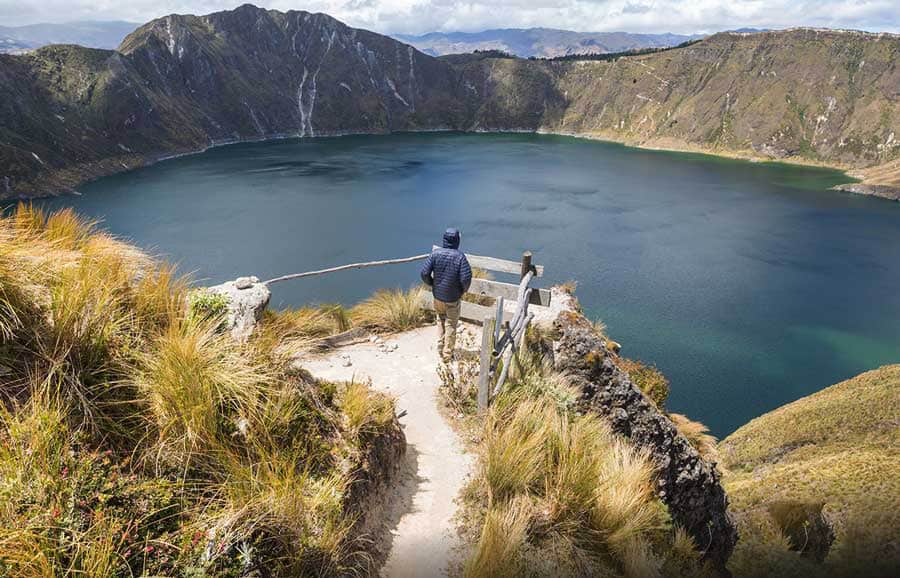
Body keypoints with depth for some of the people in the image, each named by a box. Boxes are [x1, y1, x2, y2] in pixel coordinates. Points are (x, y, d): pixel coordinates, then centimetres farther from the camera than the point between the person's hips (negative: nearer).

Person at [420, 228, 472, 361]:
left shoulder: (435, 253, -10)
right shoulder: (459, 256, -18)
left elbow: (425, 273, -14)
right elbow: (466, 278, -23)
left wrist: (432, 284, 5)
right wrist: (464, 289, -2)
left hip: (437, 295, 3)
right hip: (453, 298, -3)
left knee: (441, 321, 23)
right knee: (451, 325, 13)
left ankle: (440, 349, 28)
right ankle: (447, 353, 22)